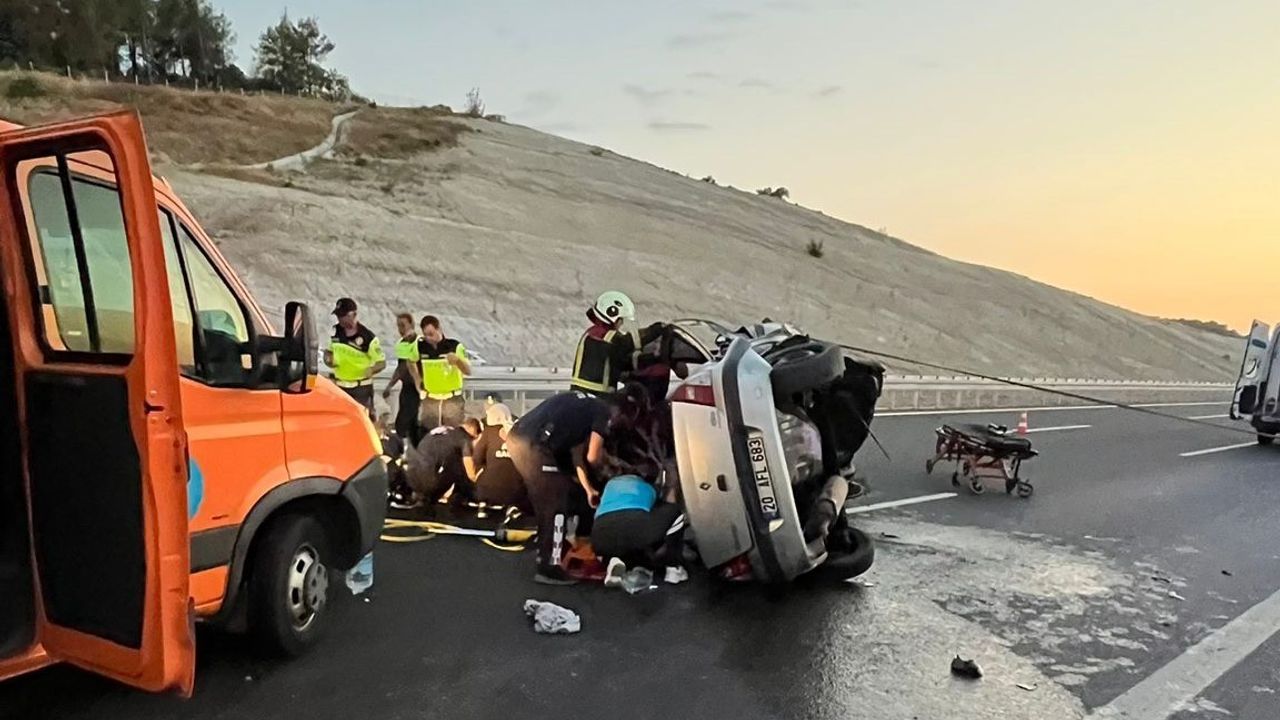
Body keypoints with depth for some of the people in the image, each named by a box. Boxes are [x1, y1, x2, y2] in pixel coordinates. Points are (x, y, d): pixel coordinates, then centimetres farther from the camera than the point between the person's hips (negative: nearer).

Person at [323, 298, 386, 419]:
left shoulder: (368, 337, -13)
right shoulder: (335, 331, 3)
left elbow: (381, 362, -9)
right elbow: (329, 351, 19)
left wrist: (372, 369, -31)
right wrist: (328, 360, -4)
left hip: (361, 388, -5)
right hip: (339, 387, 5)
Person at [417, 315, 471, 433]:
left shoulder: (454, 346, -9)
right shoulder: (419, 346, -2)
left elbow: (468, 371, -14)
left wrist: (457, 360, -33)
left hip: (453, 400, -2)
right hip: (430, 400, 2)